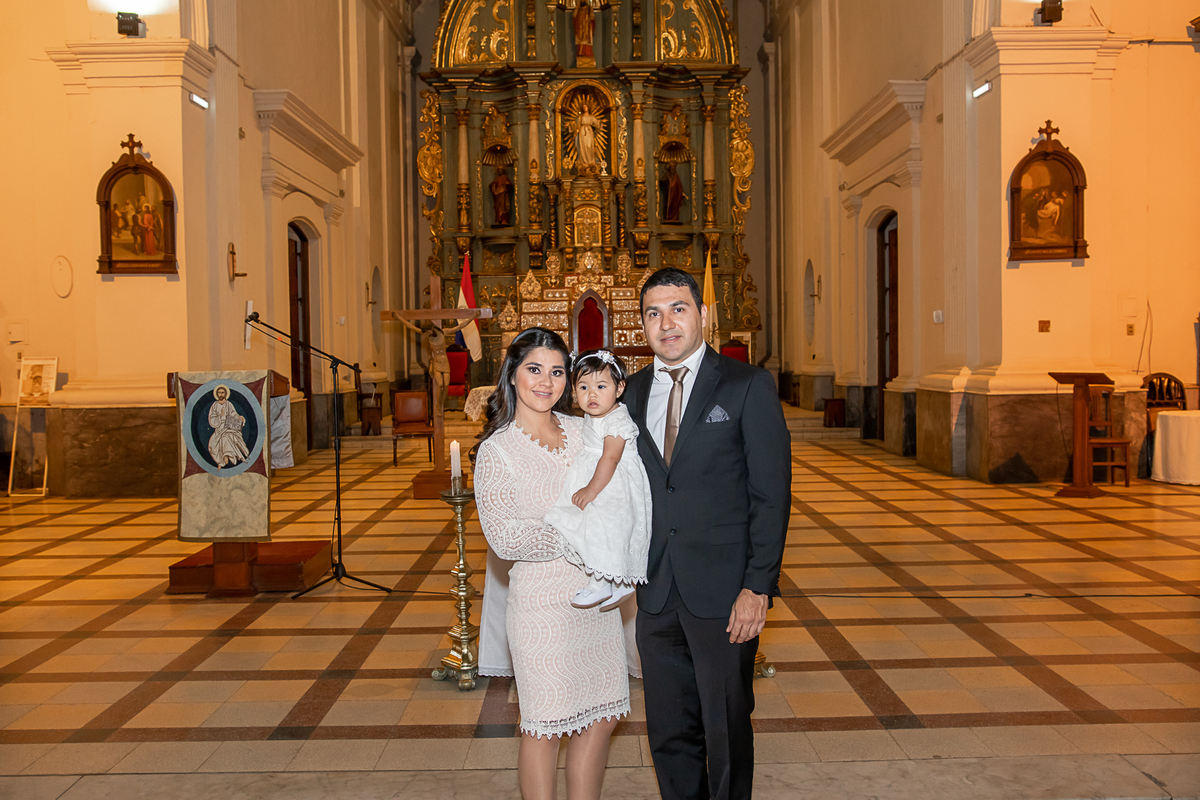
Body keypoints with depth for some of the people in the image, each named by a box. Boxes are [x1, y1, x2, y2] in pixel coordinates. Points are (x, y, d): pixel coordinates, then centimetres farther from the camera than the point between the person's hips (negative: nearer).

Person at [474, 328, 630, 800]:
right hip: (542, 601, -5)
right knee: (544, 727, 7)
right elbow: (505, 538, -17)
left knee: (602, 718, 15)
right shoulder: (497, 450, -9)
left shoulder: (582, 430, 5)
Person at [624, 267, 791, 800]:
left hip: (724, 595, -4)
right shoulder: (632, 394, 9)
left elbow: (772, 494, -8)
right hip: (656, 595, 4)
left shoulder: (748, 387, -5)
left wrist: (758, 586, -13)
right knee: (668, 734, 15)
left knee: (726, 731, 10)